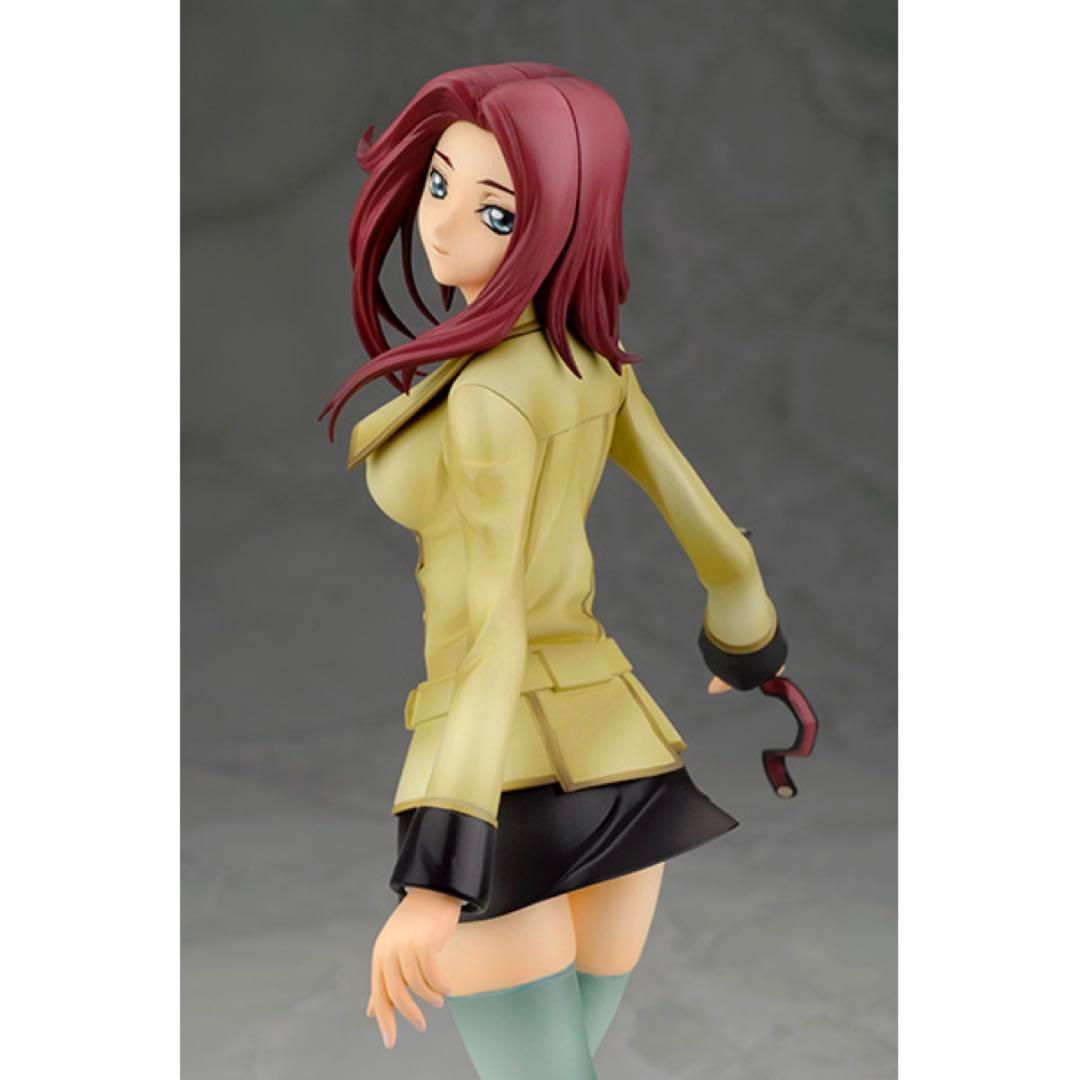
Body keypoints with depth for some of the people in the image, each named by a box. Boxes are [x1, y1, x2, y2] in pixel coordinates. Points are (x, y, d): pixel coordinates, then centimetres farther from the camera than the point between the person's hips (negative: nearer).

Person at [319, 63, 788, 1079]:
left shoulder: (488, 397, -19)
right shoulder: (590, 351, 4)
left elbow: (490, 636, -26)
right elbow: (706, 525, 15)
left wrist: (435, 879, -30)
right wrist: (747, 655, 34)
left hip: (504, 783, -7)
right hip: (621, 750, 8)